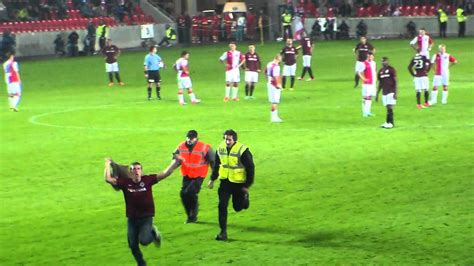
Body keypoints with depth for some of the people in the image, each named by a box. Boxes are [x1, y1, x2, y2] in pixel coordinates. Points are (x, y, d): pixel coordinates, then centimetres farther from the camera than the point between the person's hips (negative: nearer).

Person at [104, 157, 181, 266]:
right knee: (133, 246, 9)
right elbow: (108, 179, -13)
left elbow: (165, 174, -9)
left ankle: (153, 232, 13)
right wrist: (108, 164, -9)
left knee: (144, 240, -22)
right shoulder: (125, 182, -6)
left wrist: (174, 162, -15)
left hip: (146, 217, -2)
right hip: (132, 219, 2)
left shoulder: (147, 180, -7)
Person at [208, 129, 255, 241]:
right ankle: (223, 232, 0)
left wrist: (247, 185, -12)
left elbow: (250, 168, -12)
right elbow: (216, 165, 15)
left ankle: (245, 198, 44)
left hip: (239, 183, -3)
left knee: (238, 207, 8)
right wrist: (212, 179, 15)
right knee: (222, 206, -6)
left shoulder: (242, 150, -18)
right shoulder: (221, 148, -2)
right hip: (225, 182, 4)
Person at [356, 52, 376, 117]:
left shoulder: (373, 63, 11)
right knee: (366, 97, -7)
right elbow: (359, 72, -14)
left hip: (373, 83, 8)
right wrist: (364, 79, -21)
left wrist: (375, 78, 16)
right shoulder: (364, 64, -13)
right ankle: (365, 112, -5)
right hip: (367, 84, -8)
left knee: (370, 97, 11)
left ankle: (368, 112, 17)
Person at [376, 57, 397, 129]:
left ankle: (389, 122, -9)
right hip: (384, 93, 6)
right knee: (388, 108, 6)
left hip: (391, 92, -6)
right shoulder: (381, 71, 13)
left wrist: (395, 92, -13)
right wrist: (377, 94, 18)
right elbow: (380, 84, 19)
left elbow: (395, 81, -6)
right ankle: (390, 123, 9)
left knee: (389, 107, -10)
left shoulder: (391, 69, -5)